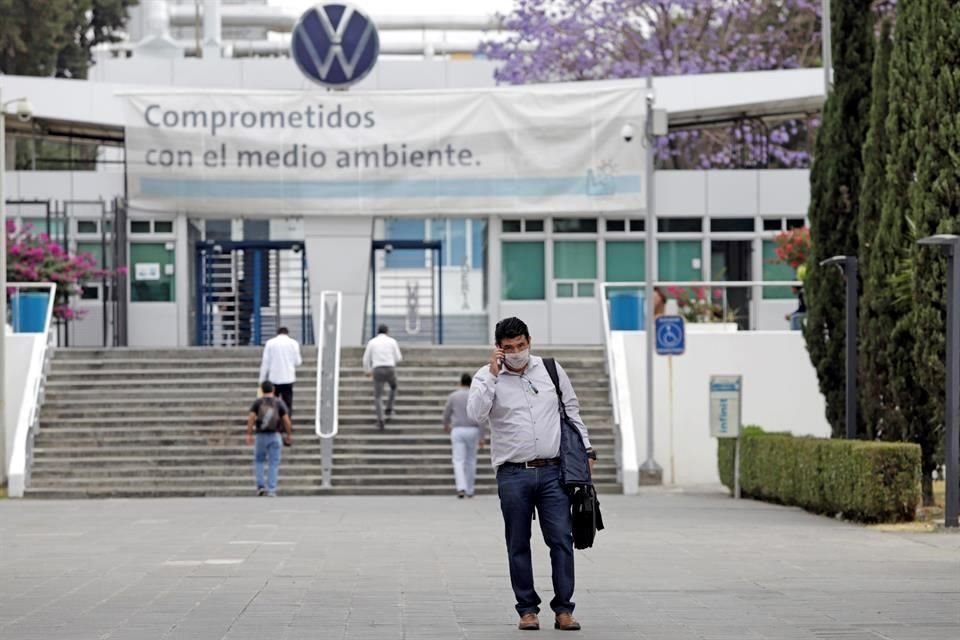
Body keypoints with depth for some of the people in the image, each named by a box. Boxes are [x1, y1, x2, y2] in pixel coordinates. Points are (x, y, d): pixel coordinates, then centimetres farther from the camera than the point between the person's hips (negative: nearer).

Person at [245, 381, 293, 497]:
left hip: (261, 436, 0)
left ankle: (260, 485, 6)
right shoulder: (279, 403, -1)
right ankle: (271, 490, -3)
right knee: (273, 463, 4)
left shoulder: (257, 402, -2)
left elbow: (251, 419, -13)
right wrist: (289, 434, 9)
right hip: (275, 436, 0)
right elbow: (286, 421, -5)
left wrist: (249, 435, -11)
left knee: (259, 461, 19)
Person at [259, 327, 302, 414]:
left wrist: (262, 379, 4)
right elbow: (297, 362, 2)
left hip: (274, 378, 0)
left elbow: (265, 362, 0)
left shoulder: (270, 343, 1)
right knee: (287, 404, 1)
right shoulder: (293, 343, 0)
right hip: (288, 378, 0)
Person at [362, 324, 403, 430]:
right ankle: (389, 410, 24)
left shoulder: (372, 342, 7)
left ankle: (380, 421, -7)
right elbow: (398, 358, 4)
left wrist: (367, 370, 28)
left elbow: (366, 359, 8)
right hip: (390, 370, 0)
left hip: (378, 371, 0)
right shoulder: (392, 341, 6)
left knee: (378, 396, 7)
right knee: (393, 387, 33)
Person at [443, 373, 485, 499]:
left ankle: (461, 487, -22)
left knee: (458, 461, -3)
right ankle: (470, 490, 18)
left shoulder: (453, 396, 0)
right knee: (470, 461, 13)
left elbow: (446, 414, 9)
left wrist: (446, 426, 31)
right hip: (472, 431, 0)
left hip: (457, 431, 0)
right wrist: (481, 437, -5)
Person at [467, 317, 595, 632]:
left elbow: (571, 411, 17)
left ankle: (563, 608, -1)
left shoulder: (551, 370, 9)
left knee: (562, 538, -5)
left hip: (552, 472, 1)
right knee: (518, 544, 3)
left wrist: (586, 450, 15)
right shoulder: (487, 378, 2)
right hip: (513, 475, -1)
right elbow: (476, 413, -16)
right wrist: (493, 374, -16)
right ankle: (527, 609, 11)